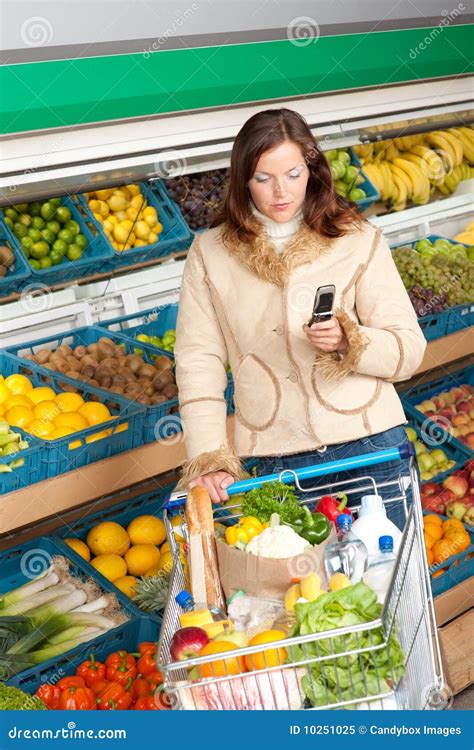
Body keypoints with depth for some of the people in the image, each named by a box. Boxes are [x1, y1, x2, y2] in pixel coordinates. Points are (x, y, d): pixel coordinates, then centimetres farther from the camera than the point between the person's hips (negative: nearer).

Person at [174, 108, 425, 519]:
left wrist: (348, 340, -20)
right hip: (275, 459, 0)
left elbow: (410, 349, -1)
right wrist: (208, 458, -9)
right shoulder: (210, 252, 3)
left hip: (370, 443, 0)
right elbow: (198, 360, 0)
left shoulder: (359, 239, 0)